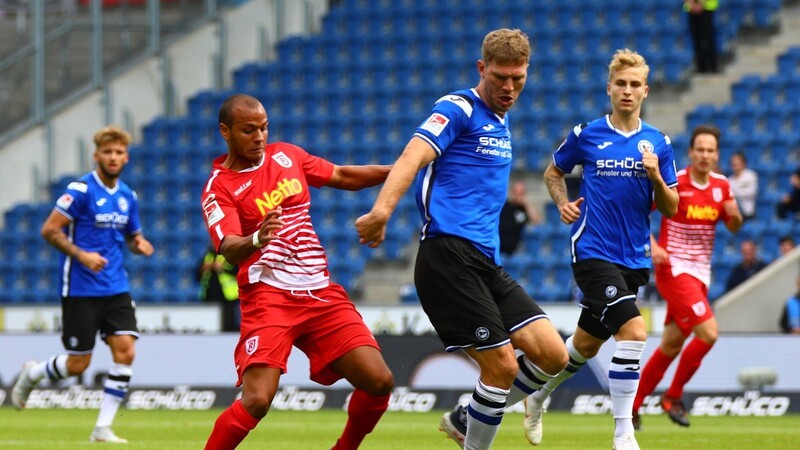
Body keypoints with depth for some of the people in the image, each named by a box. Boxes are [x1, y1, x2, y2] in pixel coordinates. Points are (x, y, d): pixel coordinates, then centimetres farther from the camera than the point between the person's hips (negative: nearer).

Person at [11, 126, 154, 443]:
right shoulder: (81, 190, -11)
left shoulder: (128, 197, 9)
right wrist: (82, 255, -22)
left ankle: (103, 428, -3)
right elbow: (49, 230, -12)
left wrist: (140, 245, -1)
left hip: (116, 288, 6)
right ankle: (31, 374, 31)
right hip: (80, 290, -6)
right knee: (78, 364, -2)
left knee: (125, 351, -10)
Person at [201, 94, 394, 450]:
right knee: (257, 400, -22)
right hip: (268, 297, -6)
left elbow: (343, 177, 24)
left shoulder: (286, 155, 12)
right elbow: (229, 248, -20)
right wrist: (256, 240, -42)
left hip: (322, 293, 6)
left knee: (379, 382, -6)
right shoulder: (219, 187, -6)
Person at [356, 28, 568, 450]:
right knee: (502, 365, -13)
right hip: (449, 254, -8)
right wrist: (381, 211, -37)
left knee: (552, 355, 0)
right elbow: (413, 156, -22)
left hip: (486, 263, 8)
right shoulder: (458, 109, -5)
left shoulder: (500, 122, 21)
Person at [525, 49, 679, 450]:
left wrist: (655, 176, -13)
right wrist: (563, 203, -3)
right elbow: (553, 172, 16)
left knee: (586, 345, 16)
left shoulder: (658, 143, 4)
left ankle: (538, 398, 43)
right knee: (633, 331, -23)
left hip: (633, 259, 4)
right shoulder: (586, 135, -2)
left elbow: (671, 209, 5)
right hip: (593, 252, -4)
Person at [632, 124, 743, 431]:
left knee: (671, 346, 9)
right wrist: (651, 245, -20)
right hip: (673, 268, -6)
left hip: (700, 274, 6)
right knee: (708, 332, -20)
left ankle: (632, 405, 22)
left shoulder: (722, 186, 5)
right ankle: (673, 396, -3)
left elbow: (733, 227, 17)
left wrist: (735, 215, -7)